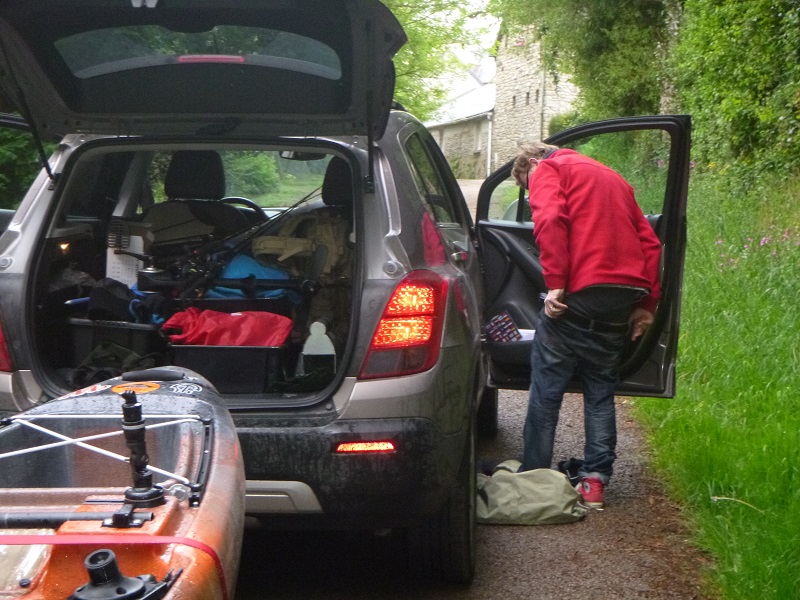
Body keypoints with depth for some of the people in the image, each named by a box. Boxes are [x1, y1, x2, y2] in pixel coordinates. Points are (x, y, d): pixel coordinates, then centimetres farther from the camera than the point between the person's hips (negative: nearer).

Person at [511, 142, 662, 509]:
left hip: (580, 290, -7)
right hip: (626, 295, 7)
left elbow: (550, 220, -15)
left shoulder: (547, 170, 7)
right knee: (601, 389, 14)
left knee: (547, 386, 4)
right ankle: (595, 482, 10)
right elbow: (649, 242, 20)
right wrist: (647, 305, 17)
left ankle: (532, 477, 8)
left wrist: (555, 283, -17)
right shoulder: (612, 178, 28)